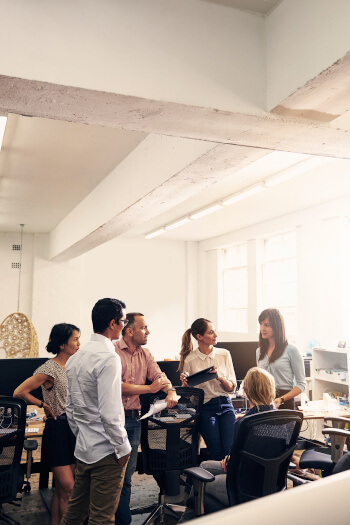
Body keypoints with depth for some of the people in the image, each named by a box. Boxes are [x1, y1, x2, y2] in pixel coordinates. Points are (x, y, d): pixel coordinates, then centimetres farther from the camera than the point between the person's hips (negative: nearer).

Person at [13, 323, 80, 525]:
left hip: (74, 427, 7)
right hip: (58, 429, -7)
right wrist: (44, 405, -10)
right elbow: (19, 392, -17)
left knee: (62, 487, 12)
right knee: (68, 487, -5)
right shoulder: (49, 369, -15)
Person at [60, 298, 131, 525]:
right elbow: (109, 412, -24)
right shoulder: (109, 358, -20)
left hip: (83, 449, 8)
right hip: (106, 452, -8)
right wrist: (123, 447, -14)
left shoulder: (76, 357, 7)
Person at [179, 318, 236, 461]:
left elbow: (231, 387, 5)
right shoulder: (190, 360, -3)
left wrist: (220, 377, -15)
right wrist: (185, 382, -15)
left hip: (225, 405, 2)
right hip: (205, 408, -2)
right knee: (217, 453, -9)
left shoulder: (224, 354, 5)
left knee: (230, 451, -12)